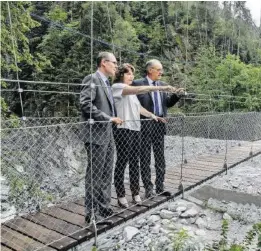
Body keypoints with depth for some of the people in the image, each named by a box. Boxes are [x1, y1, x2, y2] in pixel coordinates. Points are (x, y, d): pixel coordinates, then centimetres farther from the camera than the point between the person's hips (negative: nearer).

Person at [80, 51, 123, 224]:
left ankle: (105, 208, 23)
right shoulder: (92, 79, -9)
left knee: (106, 175, 12)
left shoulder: (107, 83, 18)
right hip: (96, 135, -9)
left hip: (108, 134, 9)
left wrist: (114, 118, 9)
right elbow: (85, 104, -19)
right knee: (95, 176, -2)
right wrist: (109, 118, -17)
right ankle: (92, 214, 10)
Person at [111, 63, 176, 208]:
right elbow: (139, 89, -18)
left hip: (135, 129, 8)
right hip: (123, 129, -8)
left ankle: (135, 193, 16)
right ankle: (120, 196, 5)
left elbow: (139, 108, 21)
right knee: (122, 163, -3)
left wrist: (153, 116, 9)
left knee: (134, 162, 8)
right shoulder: (117, 86, -4)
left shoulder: (131, 91, 23)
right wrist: (160, 88, -21)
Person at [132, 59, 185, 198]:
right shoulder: (138, 84, -7)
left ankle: (160, 187, 25)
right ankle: (148, 188, 18)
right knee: (145, 159, 5)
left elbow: (168, 103, 13)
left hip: (159, 125, 6)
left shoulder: (162, 85, 11)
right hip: (145, 125, -5)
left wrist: (176, 95, -3)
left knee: (160, 158, 12)